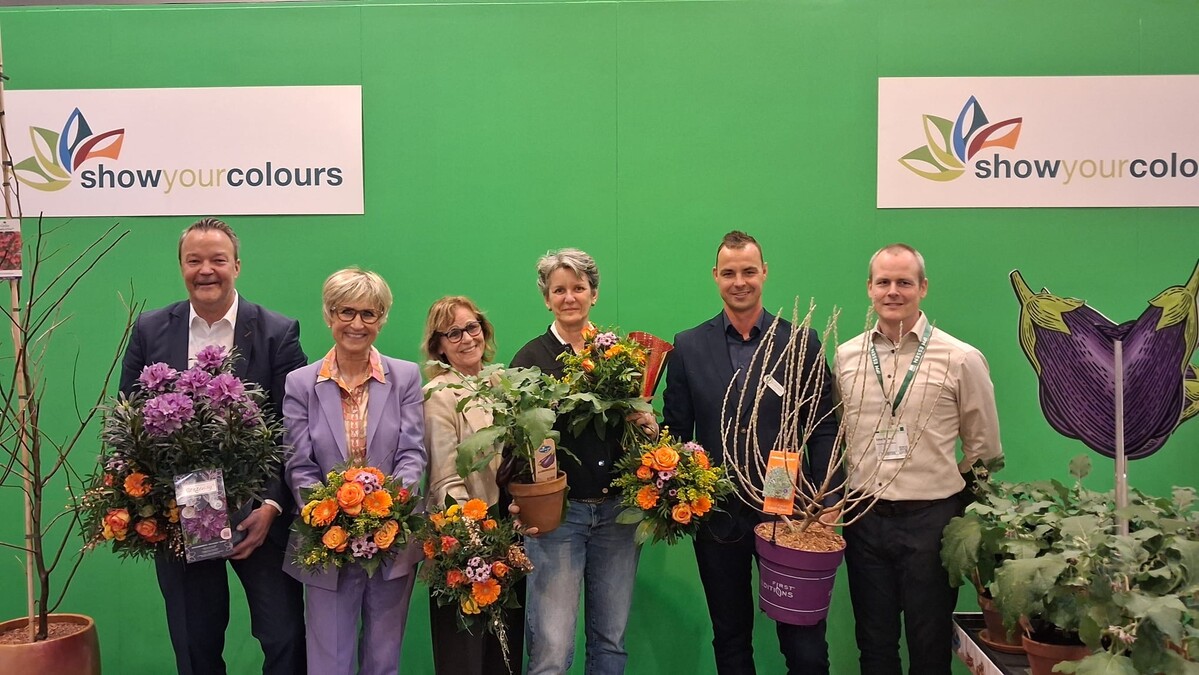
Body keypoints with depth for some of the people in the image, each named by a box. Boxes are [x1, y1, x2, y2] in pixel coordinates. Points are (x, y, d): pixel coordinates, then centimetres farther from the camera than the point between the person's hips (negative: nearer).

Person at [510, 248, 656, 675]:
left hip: (617, 510, 3)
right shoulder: (531, 358, -1)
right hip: (556, 511, -3)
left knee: (611, 639, 12)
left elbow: (641, 421, 16)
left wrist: (648, 427, -7)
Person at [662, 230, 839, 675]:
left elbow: (824, 427, 1)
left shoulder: (803, 342, 1)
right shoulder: (687, 347, 3)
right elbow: (675, 432, 5)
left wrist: (823, 501, -7)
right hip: (717, 516, 1)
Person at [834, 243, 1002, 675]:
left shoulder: (962, 359, -5)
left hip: (931, 520, -2)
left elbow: (983, 449, 3)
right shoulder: (845, 358, 4)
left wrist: (944, 487, 3)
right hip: (864, 519, 3)